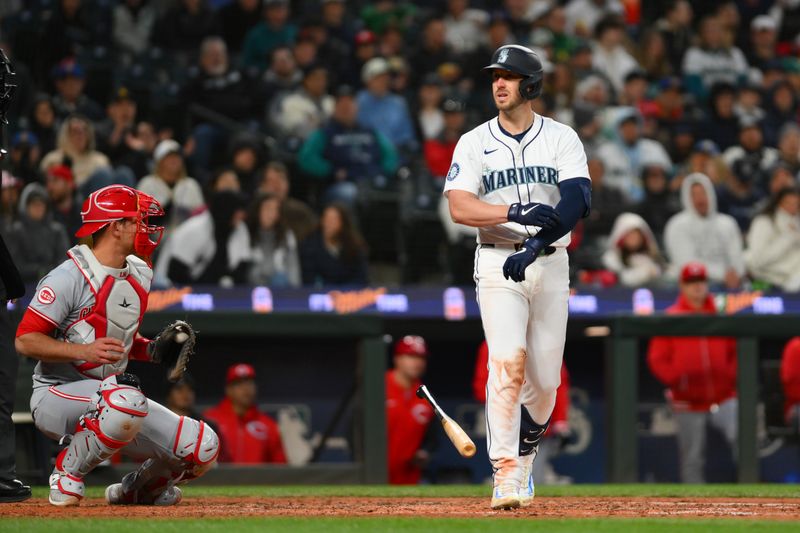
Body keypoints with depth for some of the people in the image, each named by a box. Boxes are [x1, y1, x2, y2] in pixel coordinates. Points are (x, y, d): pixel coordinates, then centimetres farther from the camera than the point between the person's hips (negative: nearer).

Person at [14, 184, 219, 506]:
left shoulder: (139, 275, 10)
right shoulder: (69, 277, -16)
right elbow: (25, 341, -18)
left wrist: (154, 350, 2)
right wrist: (84, 350, -30)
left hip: (110, 392, 8)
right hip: (57, 394, -8)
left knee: (203, 447, -5)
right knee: (127, 401, -41)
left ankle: (135, 490, 23)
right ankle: (67, 475, -17)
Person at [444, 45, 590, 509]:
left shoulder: (562, 138, 2)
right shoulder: (474, 143, 3)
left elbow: (579, 200, -12)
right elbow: (460, 208, -10)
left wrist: (535, 244, -26)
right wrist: (515, 213, -28)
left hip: (551, 264, 1)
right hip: (497, 264, -1)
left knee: (545, 379, 3)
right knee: (508, 362, -19)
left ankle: (524, 456, 29)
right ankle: (506, 474, -19)